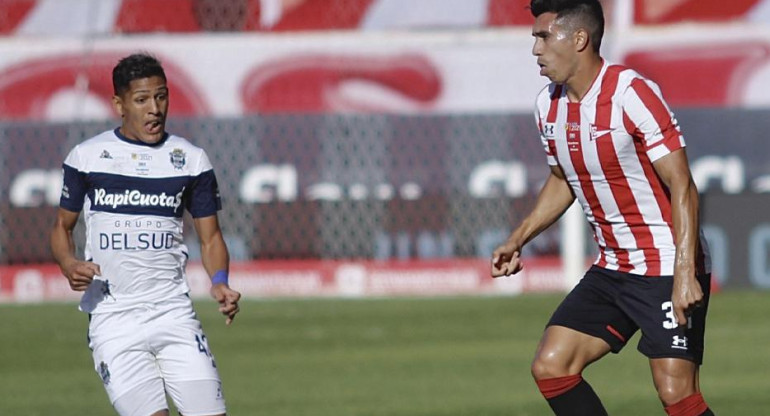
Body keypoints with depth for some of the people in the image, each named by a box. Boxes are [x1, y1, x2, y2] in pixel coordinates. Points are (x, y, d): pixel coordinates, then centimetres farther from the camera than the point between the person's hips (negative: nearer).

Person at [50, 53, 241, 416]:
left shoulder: (191, 160, 6)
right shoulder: (86, 157, 3)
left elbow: (210, 238, 10)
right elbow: (62, 227, 13)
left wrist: (219, 283, -10)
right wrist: (69, 266, -8)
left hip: (174, 314, 2)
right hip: (112, 317, -2)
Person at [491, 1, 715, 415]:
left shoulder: (632, 94, -18)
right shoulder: (548, 105, 5)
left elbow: (682, 187, -20)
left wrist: (685, 273, -27)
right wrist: (517, 240, 15)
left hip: (667, 271, -8)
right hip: (610, 269, 8)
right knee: (550, 367, -2)